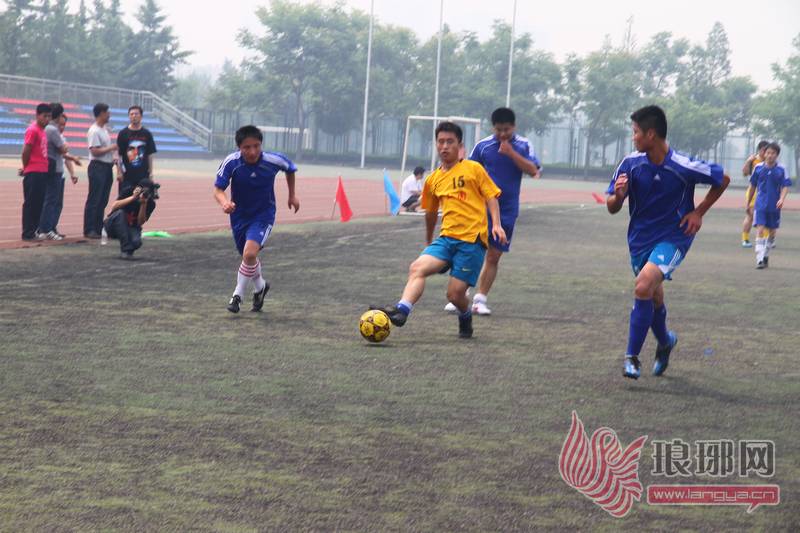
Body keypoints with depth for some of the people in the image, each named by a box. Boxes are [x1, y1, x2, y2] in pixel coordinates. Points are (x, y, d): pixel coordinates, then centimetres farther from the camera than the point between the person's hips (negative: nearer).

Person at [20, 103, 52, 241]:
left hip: (42, 172, 8)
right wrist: (26, 168, 0)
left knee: (39, 203, 11)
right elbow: (25, 152, -13)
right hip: (33, 173, -8)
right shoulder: (33, 130, -11)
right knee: (30, 203, -4)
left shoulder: (43, 130, 16)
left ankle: (34, 231, 17)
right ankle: (27, 233, -1)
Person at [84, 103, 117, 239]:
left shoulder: (104, 130, 16)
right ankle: (89, 230, -4)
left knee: (103, 201, 12)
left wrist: (113, 157, 8)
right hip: (98, 167, -10)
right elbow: (95, 151, -21)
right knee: (94, 200, -7)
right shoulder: (94, 131, -14)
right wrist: (111, 148, -14)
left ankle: (98, 228, 17)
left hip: (107, 167, 10)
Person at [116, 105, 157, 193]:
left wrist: (150, 172, 3)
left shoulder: (147, 134, 6)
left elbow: (150, 154, 8)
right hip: (127, 174, -2)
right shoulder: (123, 133, 2)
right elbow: (118, 154, 1)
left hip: (143, 173, 2)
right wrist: (119, 172, -6)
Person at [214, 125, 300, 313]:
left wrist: (292, 195, 12)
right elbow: (218, 189, -21)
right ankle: (260, 287, 48)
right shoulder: (231, 162, -22)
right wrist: (224, 202, -43)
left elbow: (290, 169, 3)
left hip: (263, 215, -2)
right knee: (248, 257, 18)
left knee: (249, 253, -24)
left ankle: (238, 294, -4)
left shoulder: (273, 160, -20)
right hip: (239, 216, 2)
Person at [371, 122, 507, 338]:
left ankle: (466, 317, 24)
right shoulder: (433, 180, 15)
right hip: (447, 238, 5)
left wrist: (496, 224, -12)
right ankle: (402, 310, -32)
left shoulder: (473, 169, 2)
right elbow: (431, 212, 28)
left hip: (472, 239, -5)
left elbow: (491, 196, 2)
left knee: (455, 293, -7)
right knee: (417, 268, -20)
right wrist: (429, 242, 36)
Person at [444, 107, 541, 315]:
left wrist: (511, 153, -19)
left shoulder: (523, 146, 1)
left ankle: (480, 299, 14)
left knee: (493, 257, 6)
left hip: (507, 211, 2)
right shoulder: (483, 146, -1)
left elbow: (533, 171, -11)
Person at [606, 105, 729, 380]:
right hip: (640, 238, 5)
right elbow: (612, 208, -3)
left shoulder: (684, 166, -18)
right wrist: (617, 195, -26)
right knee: (654, 298, 17)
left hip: (673, 237, -5)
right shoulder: (631, 164, -8)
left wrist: (698, 212, -4)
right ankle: (665, 341, 48)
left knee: (644, 287, -25)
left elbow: (723, 179, -1)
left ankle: (632, 357, -15)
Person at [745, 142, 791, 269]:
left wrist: (782, 199, -22)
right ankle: (760, 259, -15)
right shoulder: (759, 168, 0)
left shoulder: (781, 170, -3)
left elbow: (785, 187, -4)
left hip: (774, 206, 1)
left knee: (771, 231, 13)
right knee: (760, 230, -13)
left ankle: (766, 255, 33)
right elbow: (752, 186, 10)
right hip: (760, 205, -1)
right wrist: (748, 202, 16)